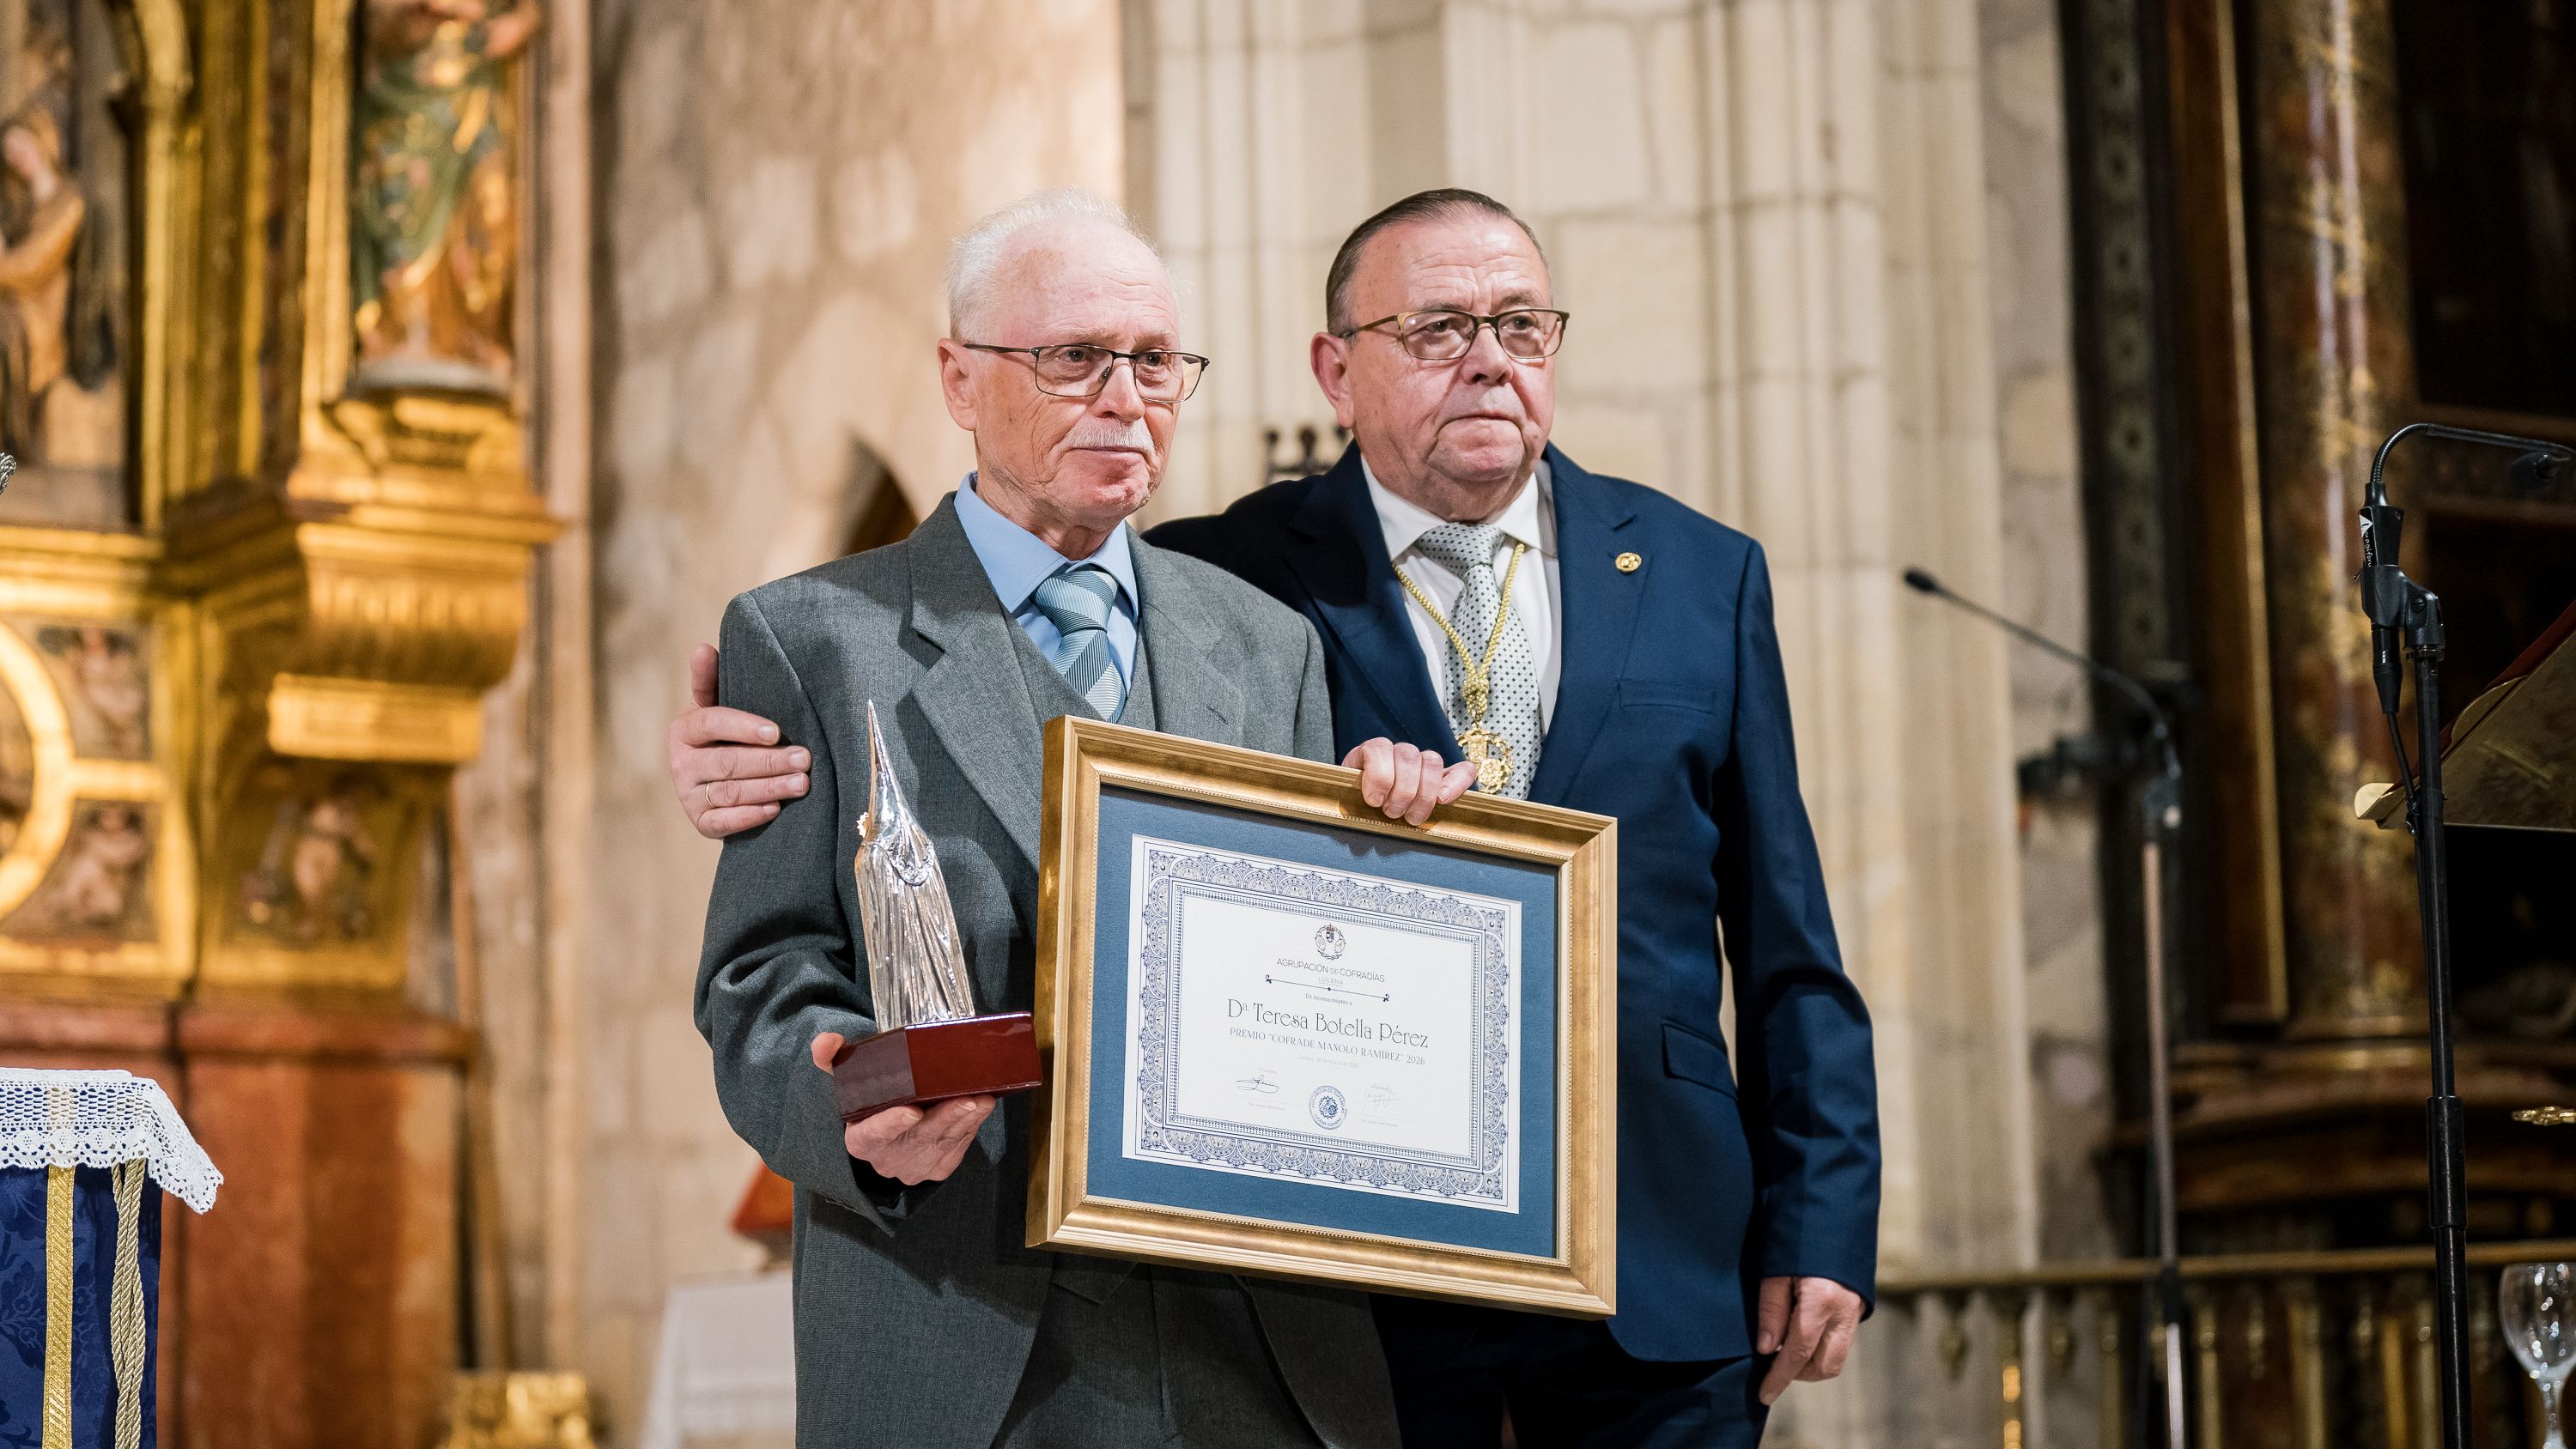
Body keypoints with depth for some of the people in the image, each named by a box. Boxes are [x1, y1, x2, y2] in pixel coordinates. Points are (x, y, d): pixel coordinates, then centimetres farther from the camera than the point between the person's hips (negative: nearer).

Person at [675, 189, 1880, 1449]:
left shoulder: (1704, 574, 9)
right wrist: (753, 769, -20)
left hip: (1662, 1283, 2)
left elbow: (1787, 948, 9)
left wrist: (1822, 1229, 3)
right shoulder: (1230, 582, 1)